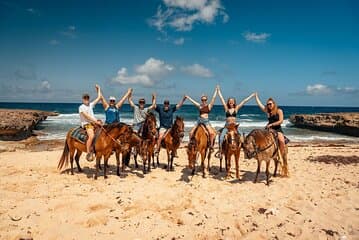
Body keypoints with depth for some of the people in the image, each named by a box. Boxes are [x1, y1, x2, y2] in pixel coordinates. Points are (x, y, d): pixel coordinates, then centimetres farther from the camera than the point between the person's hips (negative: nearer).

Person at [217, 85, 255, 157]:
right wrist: (218, 90, 12)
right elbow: (221, 98, 9)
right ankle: (220, 151, -11)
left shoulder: (236, 108, 6)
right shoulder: (226, 108, 5)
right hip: (227, 126, -1)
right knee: (221, 138, -17)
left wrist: (252, 95, 11)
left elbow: (244, 101, 8)